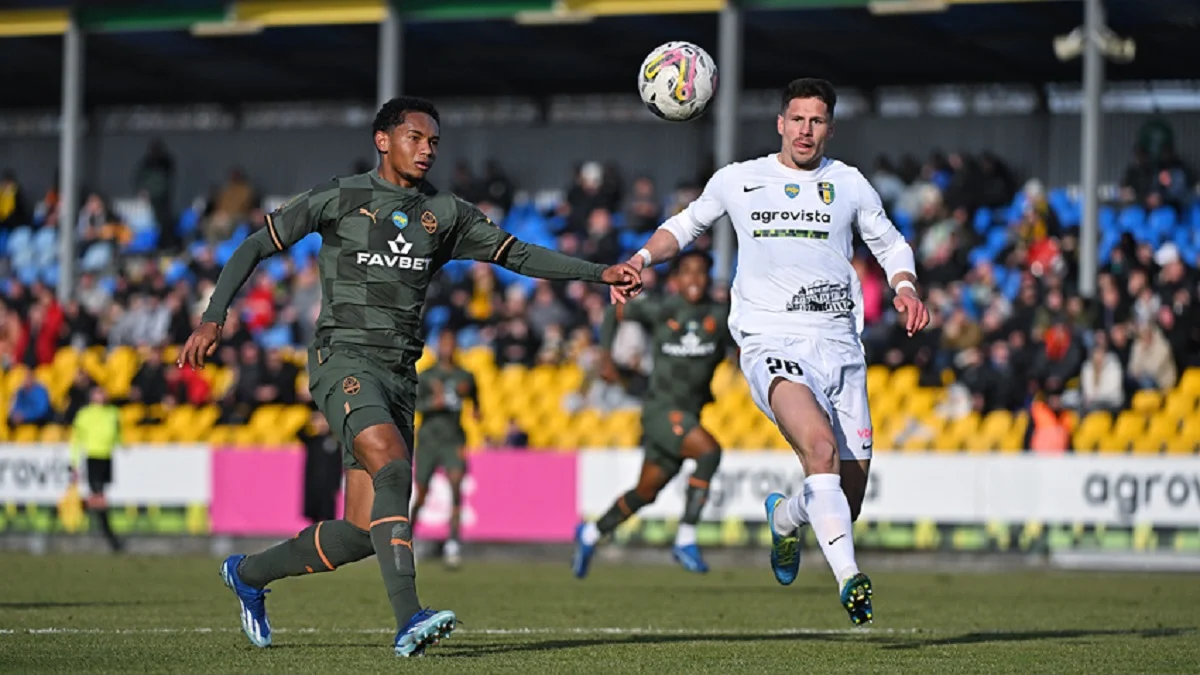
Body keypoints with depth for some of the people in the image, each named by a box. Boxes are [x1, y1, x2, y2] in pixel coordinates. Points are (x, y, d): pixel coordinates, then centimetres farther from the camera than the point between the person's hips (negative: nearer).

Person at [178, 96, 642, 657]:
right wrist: (213, 318, -6)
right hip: (343, 360, -5)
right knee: (393, 469, -29)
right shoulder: (340, 198, 1)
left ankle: (248, 573, 24)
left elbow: (518, 255, 12)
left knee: (362, 533, 0)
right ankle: (408, 621, -37)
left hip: (399, 376, 5)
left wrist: (600, 274, 1)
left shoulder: (445, 214, 13)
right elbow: (255, 247, 5)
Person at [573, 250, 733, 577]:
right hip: (661, 410, -5)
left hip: (690, 416, 5)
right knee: (709, 451, -30)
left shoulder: (720, 317, 3)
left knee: (645, 493, 15)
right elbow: (614, 314, 11)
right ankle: (685, 540, -26)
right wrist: (607, 358, 4)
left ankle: (591, 535, 38)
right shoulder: (660, 311, -2)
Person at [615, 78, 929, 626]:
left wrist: (905, 288, 5)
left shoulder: (849, 184, 13)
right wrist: (642, 259, 7)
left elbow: (890, 244, 25)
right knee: (820, 447, -32)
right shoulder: (738, 180, 11)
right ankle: (848, 578, -35)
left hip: (838, 343, 3)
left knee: (848, 499, 2)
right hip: (773, 341, -3)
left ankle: (785, 516, 38)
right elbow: (687, 224, 25)